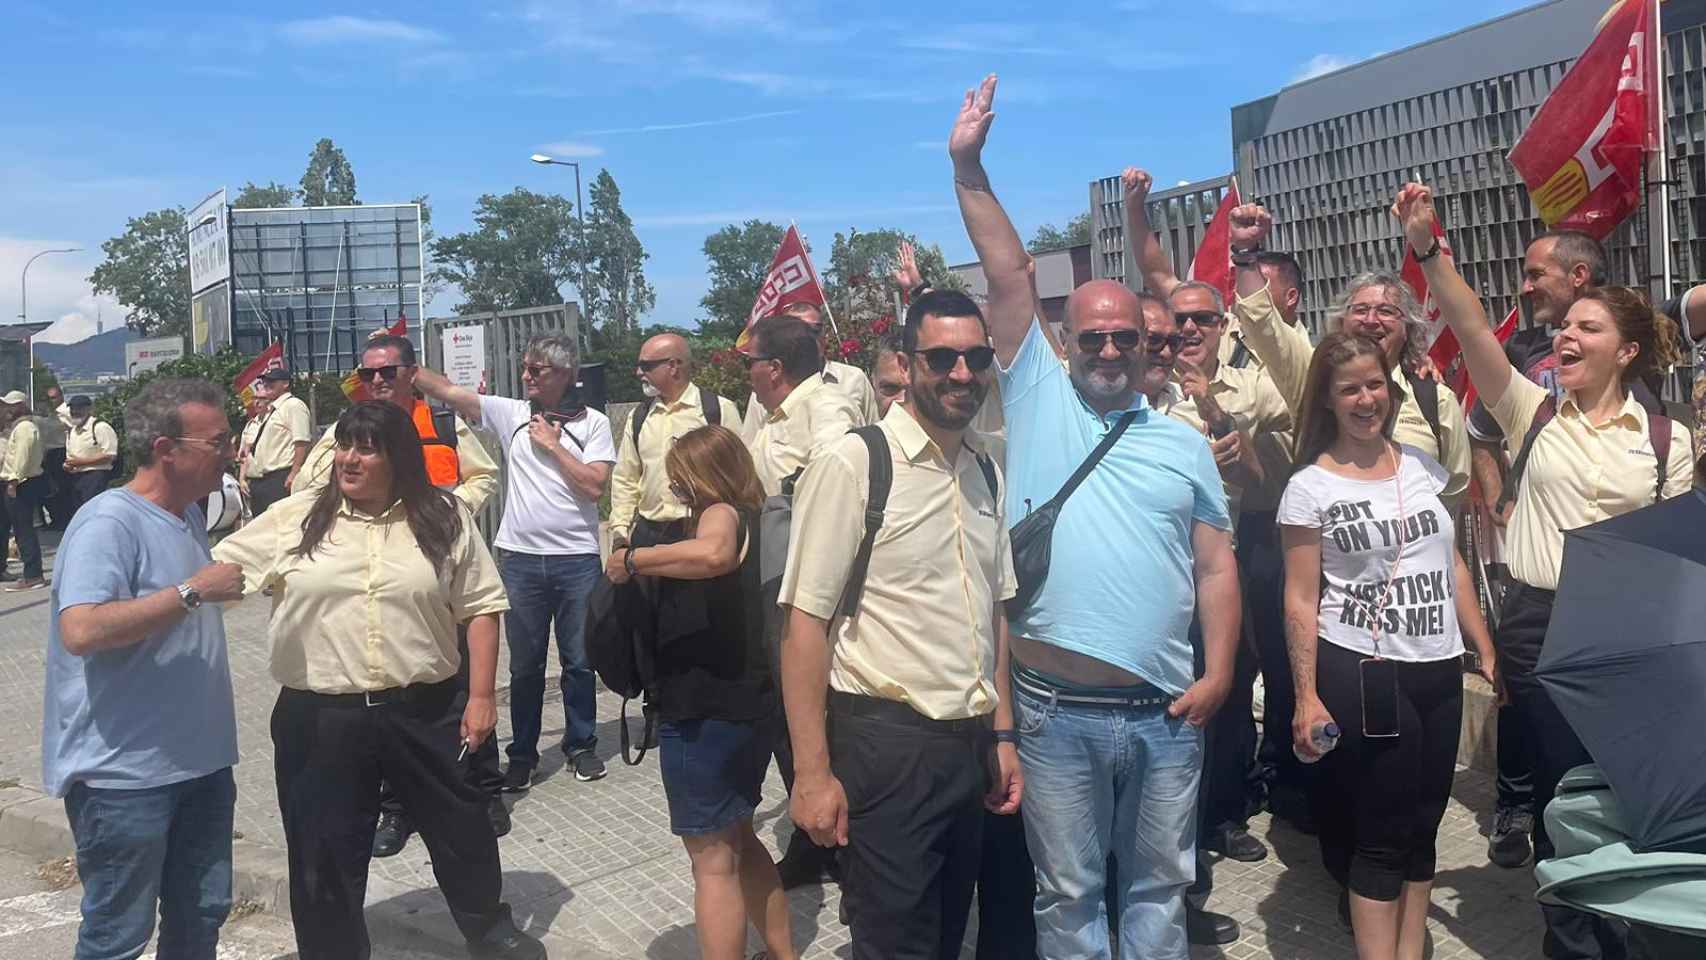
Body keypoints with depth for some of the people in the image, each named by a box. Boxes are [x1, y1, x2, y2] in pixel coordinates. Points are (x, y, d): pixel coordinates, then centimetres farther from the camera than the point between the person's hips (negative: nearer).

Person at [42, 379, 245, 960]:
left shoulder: (189, 515, 9)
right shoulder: (108, 523, -18)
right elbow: (80, 631, -31)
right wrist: (192, 592, -27)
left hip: (200, 759, 8)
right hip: (126, 772, -8)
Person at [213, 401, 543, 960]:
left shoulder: (445, 519, -1)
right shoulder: (294, 519, 0)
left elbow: (482, 608, 0)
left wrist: (481, 696, -4)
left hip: (427, 710, 0)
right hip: (321, 718, 0)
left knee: (461, 827, 16)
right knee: (325, 851, 11)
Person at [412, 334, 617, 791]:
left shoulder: (593, 423, 0)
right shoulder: (512, 413, 5)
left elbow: (594, 485, -11)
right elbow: (448, 391, 0)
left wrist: (552, 444, -8)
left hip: (577, 559, -2)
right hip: (520, 559, 2)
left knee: (579, 661, 9)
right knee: (525, 664, 10)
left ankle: (582, 744, 25)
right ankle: (522, 754, 22)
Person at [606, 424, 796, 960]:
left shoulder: (723, 512, -14)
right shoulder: (750, 517, 14)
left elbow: (714, 554, -38)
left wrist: (633, 559, -26)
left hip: (704, 711, -10)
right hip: (746, 702, 10)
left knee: (713, 860, -1)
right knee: (739, 840, 24)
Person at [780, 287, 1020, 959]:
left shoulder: (985, 472, 10)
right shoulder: (852, 463, -12)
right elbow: (805, 621, -14)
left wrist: (1003, 735, 13)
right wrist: (812, 773, -17)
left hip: (971, 745, 7)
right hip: (886, 744, -7)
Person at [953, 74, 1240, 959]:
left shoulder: (1183, 442, 8)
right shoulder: (1036, 401, 3)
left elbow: (1216, 566, 7)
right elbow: (1008, 277, -3)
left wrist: (1217, 672, -3)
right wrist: (968, 169, -7)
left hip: (1165, 712, 2)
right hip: (1057, 711, -2)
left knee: (1158, 886, 17)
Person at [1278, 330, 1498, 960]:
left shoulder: (1423, 466, 9)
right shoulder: (1309, 487, -6)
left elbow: (1453, 567, 15)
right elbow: (1300, 601, -7)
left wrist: (1488, 652, 12)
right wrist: (1306, 696, -12)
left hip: (1438, 671, 5)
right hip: (1360, 673, -5)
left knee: (1422, 827, 11)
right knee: (1383, 835, 0)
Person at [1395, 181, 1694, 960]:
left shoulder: (1666, 440, 2)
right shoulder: (1533, 412, 2)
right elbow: (1472, 331, -11)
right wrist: (1428, 249, -22)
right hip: (1538, 622, 0)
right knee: (1560, 786, 6)